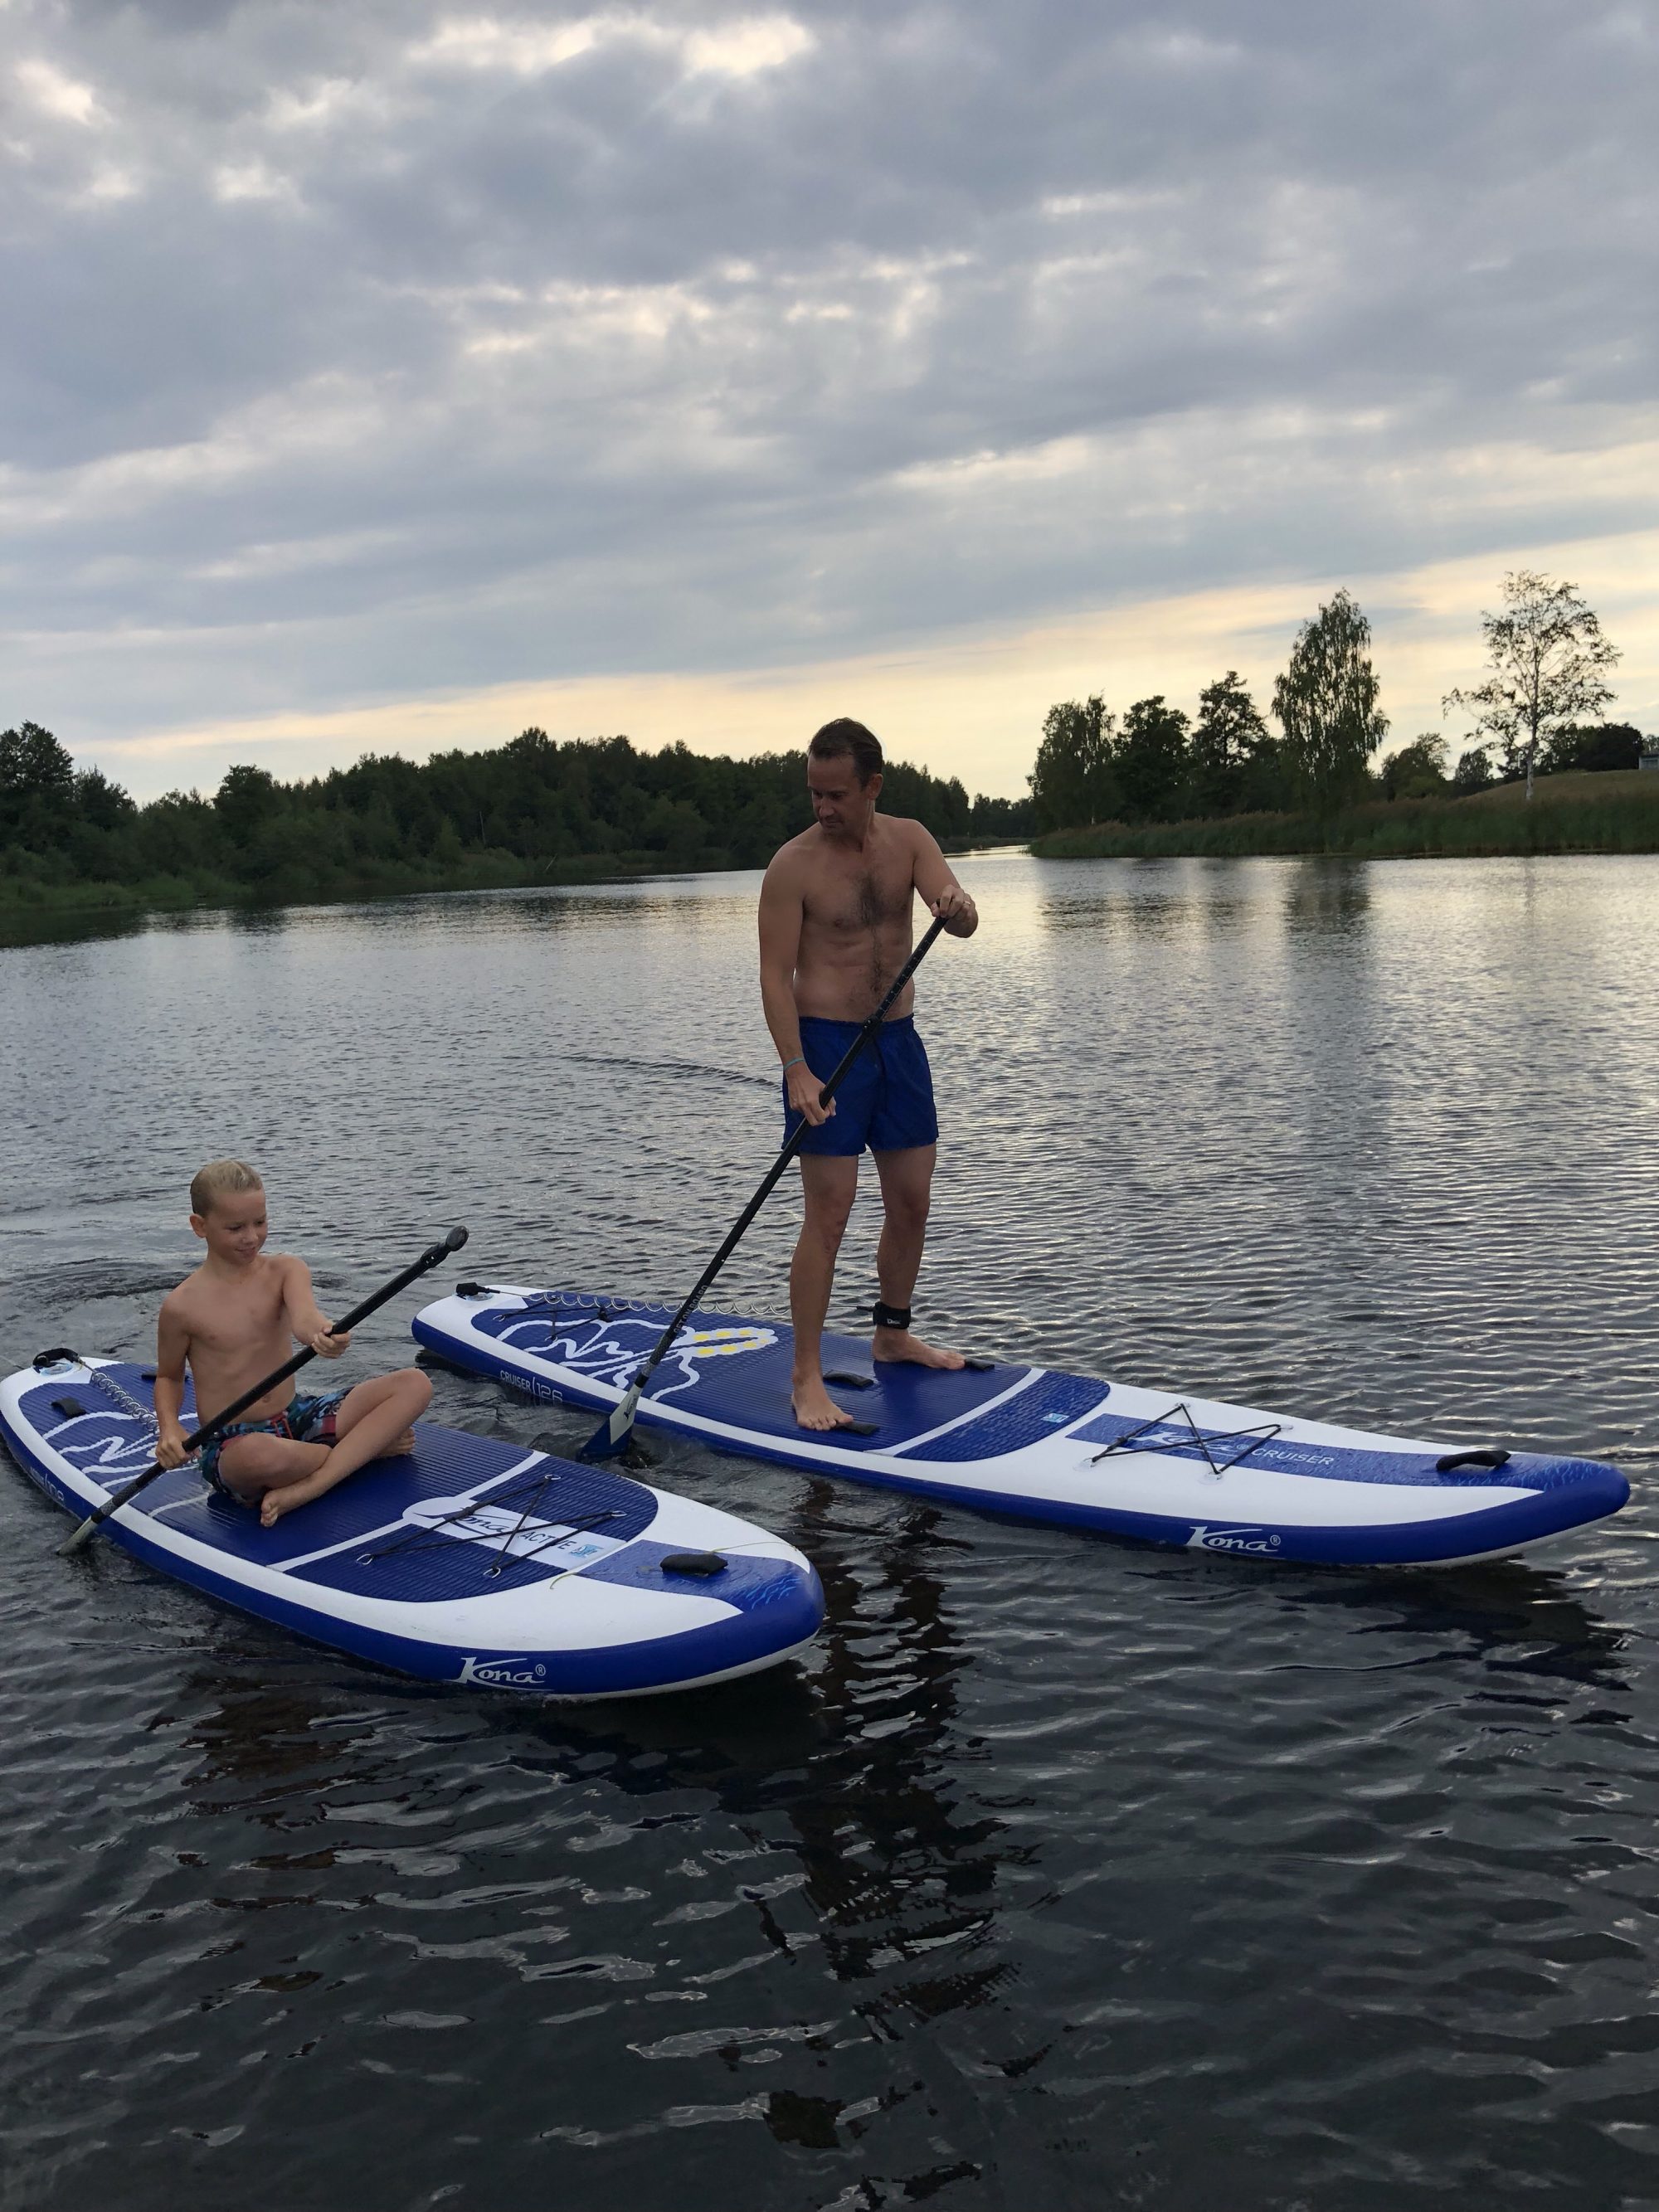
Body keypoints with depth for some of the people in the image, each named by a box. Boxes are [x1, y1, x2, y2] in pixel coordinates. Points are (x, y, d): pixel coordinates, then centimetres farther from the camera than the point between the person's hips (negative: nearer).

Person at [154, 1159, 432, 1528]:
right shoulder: (181, 1306, -6)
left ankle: (302, 1491, -27)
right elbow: (168, 1377, 10)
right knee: (260, 1455, -45)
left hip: (296, 1416, 5)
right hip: (231, 1443, -4)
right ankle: (367, 1446, -10)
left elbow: (303, 1317, -22)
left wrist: (321, 1333, -48)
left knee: (414, 1384, -13)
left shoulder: (285, 1270, 0)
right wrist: (169, 1430, -11)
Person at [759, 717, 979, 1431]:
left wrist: (955, 907, -35)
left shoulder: (909, 840, 2)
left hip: (898, 1039, 6)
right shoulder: (793, 865, -12)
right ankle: (806, 1379, -2)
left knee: (912, 1200, 13)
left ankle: (893, 1332, 33)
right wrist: (796, 1069, -24)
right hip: (826, 1045, -6)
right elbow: (776, 975, -14)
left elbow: (965, 923, -10)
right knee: (828, 1215, -8)